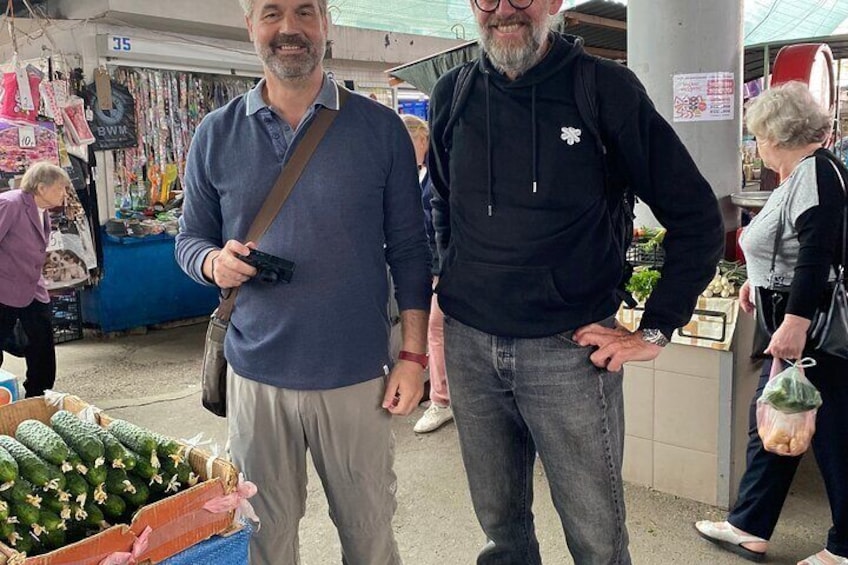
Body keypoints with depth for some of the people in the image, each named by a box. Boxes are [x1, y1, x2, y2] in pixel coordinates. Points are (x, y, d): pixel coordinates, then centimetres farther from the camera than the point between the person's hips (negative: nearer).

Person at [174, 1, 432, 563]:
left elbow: (409, 250, 1)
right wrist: (214, 261, -12)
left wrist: (413, 354, -4)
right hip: (256, 374, 2)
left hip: (357, 375, -1)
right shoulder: (216, 134, 4)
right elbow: (190, 239, 11)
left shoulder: (380, 128, -1)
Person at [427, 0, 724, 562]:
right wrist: (456, 282, 12)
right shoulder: (452, 94, 5)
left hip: (570, 348, -3)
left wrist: (654, 331, -7)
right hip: (470, 343, 4)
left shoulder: (606, 88, -7)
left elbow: (698, 218, -4)